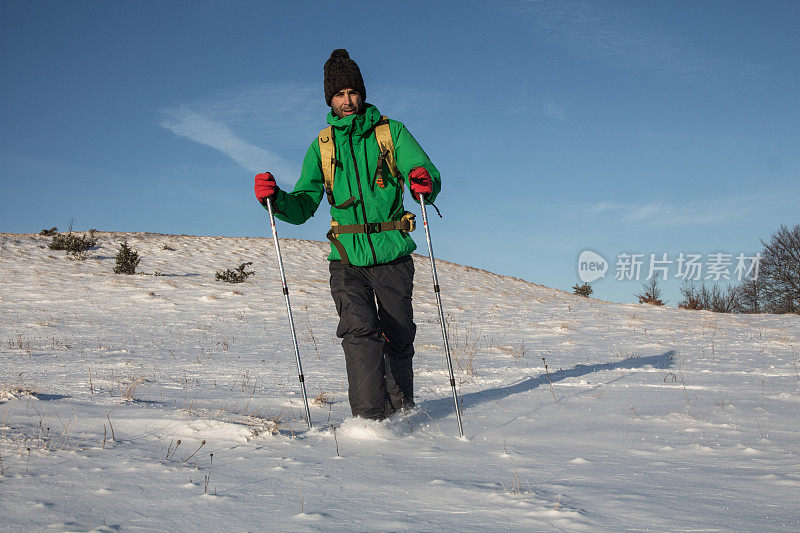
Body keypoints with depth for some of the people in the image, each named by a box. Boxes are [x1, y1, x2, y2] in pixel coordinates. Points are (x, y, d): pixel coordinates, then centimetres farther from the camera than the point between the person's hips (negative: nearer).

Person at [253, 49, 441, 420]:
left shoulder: (390, 132, 5)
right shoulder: (321, 146, 12)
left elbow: (426, 173, -6)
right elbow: (303, 207, 11)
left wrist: (425, 183, -30)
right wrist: (275, 199, -11)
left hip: (392, 256, 0)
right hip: (347, 260, 0)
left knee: (399, 338, 7)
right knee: (360, 331, -20)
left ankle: (401, 412, 28)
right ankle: (369, 418, -23)